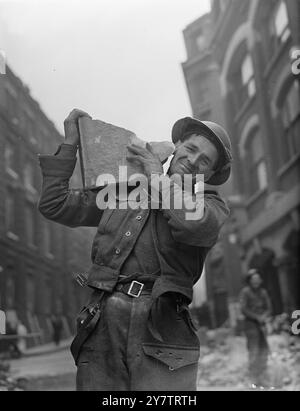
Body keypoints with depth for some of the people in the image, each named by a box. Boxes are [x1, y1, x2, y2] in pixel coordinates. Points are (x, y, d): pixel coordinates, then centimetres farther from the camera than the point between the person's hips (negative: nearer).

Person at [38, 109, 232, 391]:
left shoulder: (211, 205, 11)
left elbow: (192, 223, -15)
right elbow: (54, 205, 19)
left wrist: (159, 177, 2)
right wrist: (70, 144, 21)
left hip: (160, 336, -2)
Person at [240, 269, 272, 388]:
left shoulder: (263, 292, 11)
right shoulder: (245, 292, -5)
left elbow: (269, 308, 11)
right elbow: (244, 309, -9)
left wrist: (265, 316, -9)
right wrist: (257, 317, -14)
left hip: (262, 324, 5)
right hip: (251, 324, -5)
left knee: (264, 350, 6)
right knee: (253, 351, -9)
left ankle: (263, 380, 15)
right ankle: (253, 380, -3)